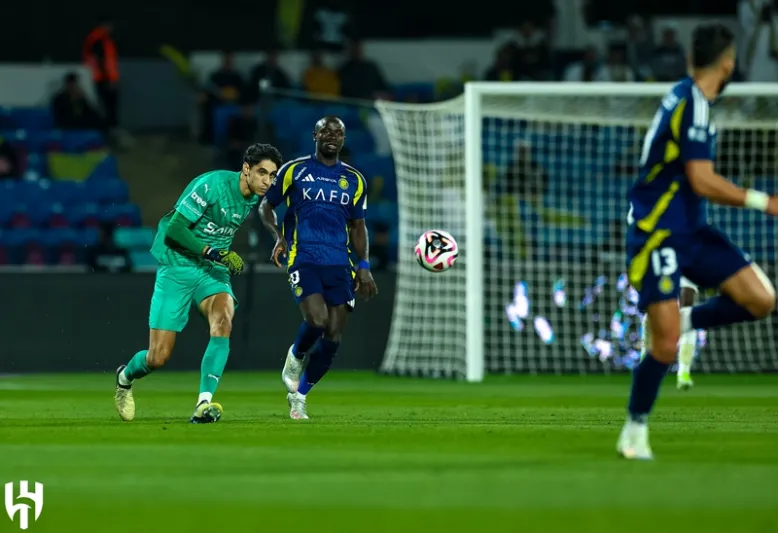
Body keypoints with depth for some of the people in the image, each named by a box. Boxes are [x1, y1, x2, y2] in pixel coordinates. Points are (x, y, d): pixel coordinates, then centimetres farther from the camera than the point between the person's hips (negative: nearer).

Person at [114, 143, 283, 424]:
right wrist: (214, 252, -26)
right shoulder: (212, 185, -20)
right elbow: (173, 230, -21)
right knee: (157, 358, -5)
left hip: (212, 271, 5)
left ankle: (204, 403, -31)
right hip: (177, 267, -5)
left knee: (223, 318, -30)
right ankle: (125, 376, 32)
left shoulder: (254, 197, 3)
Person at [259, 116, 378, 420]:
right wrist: (278, 236, -7)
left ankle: (299, 395, 14)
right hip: (303, 258, -4)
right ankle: (295, 358, 8)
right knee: (317, 320, -25)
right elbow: (266, 206, 12)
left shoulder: (354, 180, 15)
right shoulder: (294, 170, 6)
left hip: (339, 264, 4)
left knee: (333, 336, -4)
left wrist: (364, 266, 10)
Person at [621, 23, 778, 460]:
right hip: (657, 234, -9)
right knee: (666, 345, -10)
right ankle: (635, 430, 7)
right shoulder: (693, 105, -18)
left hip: (693, 230, 9)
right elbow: (702, 181, -24)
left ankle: (684, 321, 13)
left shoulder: (685, 96, 10)